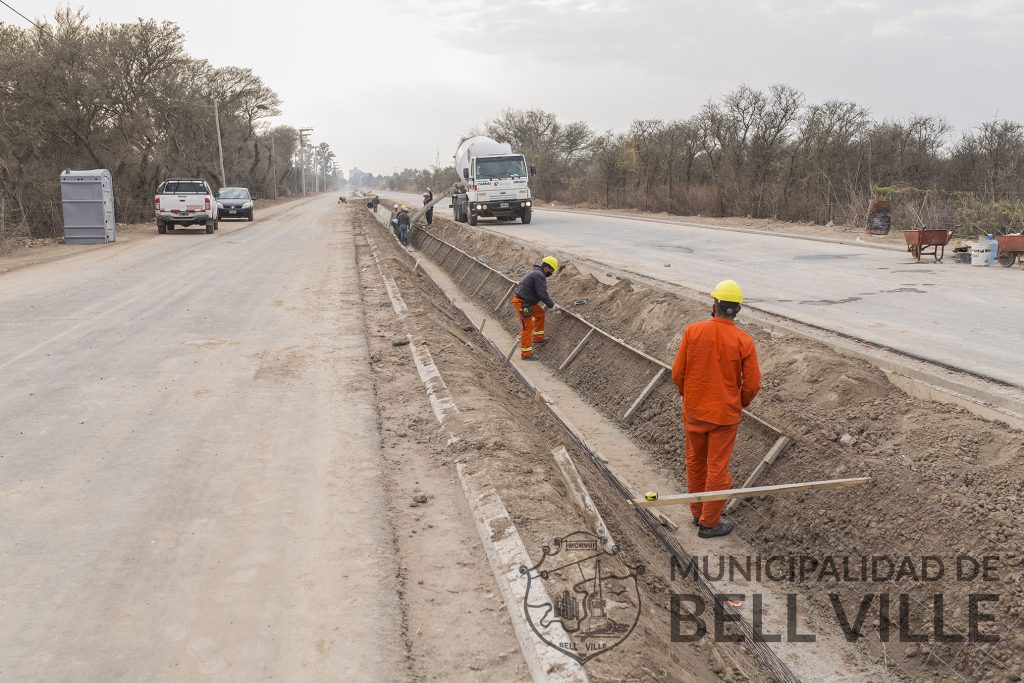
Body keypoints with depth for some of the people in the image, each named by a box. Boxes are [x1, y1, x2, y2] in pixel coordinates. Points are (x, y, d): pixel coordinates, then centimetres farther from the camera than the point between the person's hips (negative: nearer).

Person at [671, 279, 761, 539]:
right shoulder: (744, 341, -15)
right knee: (717, 468, 9)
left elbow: (677, 373, -7)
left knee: (695, 462, 20)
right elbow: (752, 384, -10)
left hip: (693, 410, 2)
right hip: (725, 414, -2)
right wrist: (741, 403, 10)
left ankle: (698, 512, 34)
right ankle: (709, 523, 19)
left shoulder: (692, 331, -12)